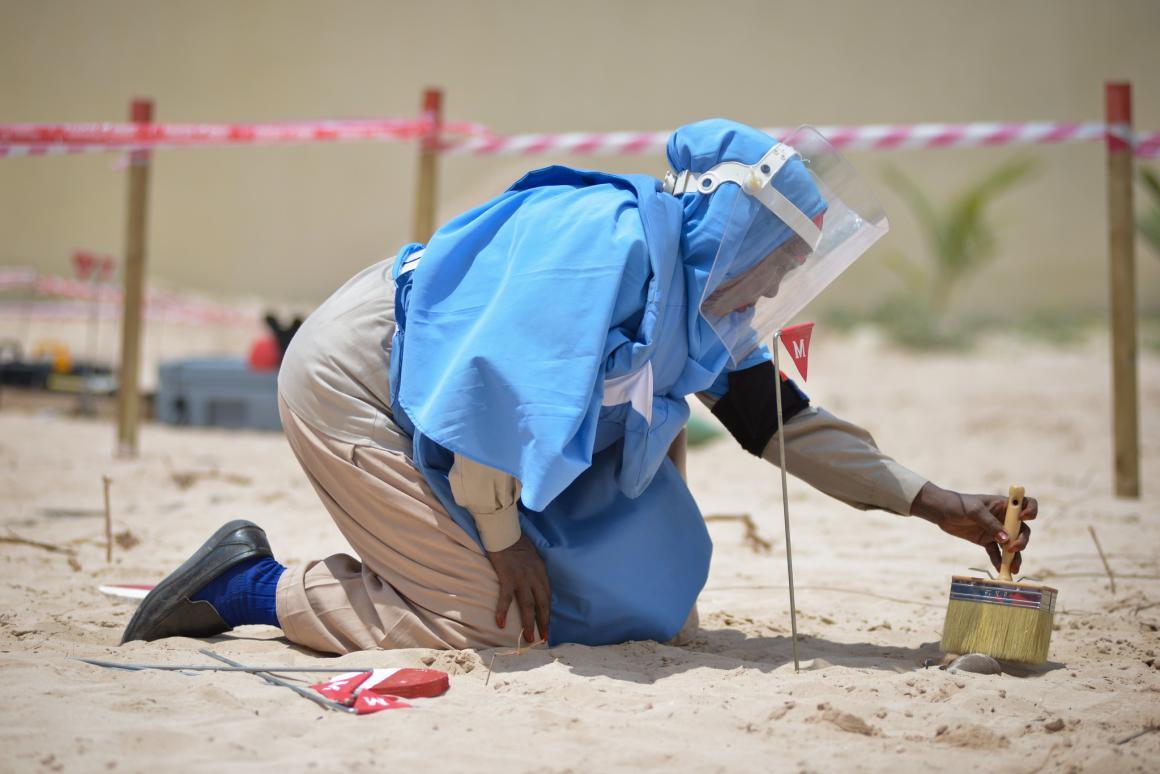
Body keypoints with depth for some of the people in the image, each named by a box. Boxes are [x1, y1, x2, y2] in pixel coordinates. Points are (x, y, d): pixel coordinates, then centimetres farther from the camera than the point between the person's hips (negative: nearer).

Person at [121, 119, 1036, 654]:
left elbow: (784, 421, 11)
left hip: (419, 402, 10)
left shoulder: (704, 300, 5)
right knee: (488, 615, -14)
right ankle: (253, 584, -5)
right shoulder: (612, 241, -26)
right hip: (353, 381, -10)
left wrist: (935, 504, 7)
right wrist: (504, 540, -18)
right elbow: (493, 380, -29)